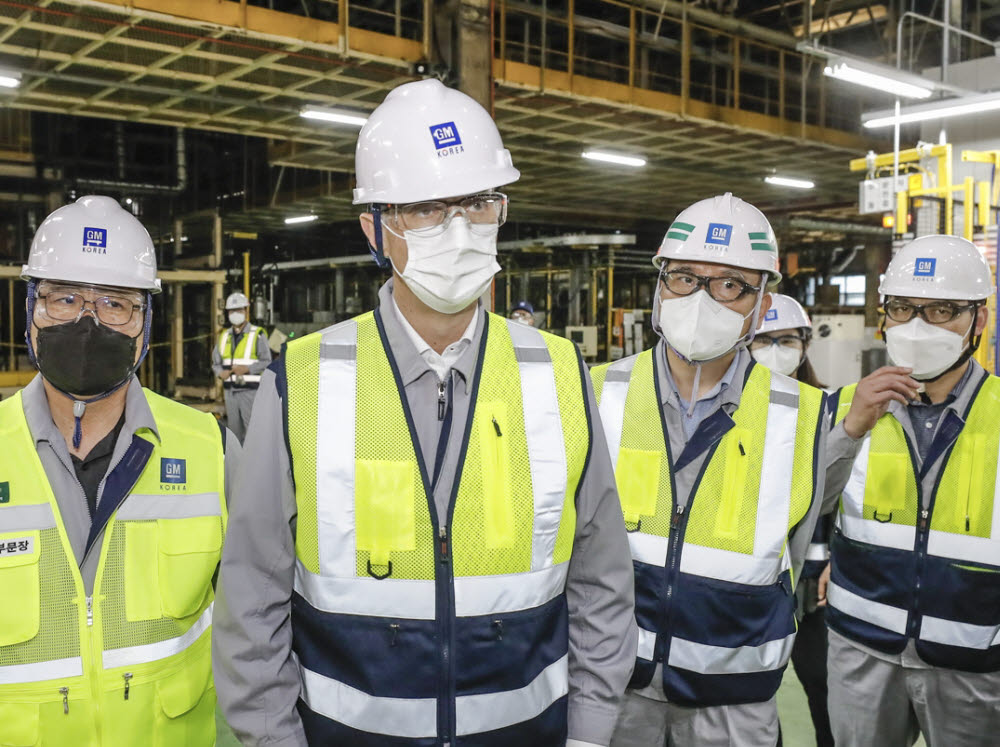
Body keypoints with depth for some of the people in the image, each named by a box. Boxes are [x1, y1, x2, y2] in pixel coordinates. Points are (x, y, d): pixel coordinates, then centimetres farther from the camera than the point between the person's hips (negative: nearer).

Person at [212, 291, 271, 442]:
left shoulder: (258, 335, -2)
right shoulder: (224, 336, 14)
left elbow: (266, 362, -7)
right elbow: (216, 363, 17)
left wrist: (247, 369, -21)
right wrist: (221, 373, -5)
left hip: (250, 391, -5)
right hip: (230, 391, 5)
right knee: (234, 429, 8)